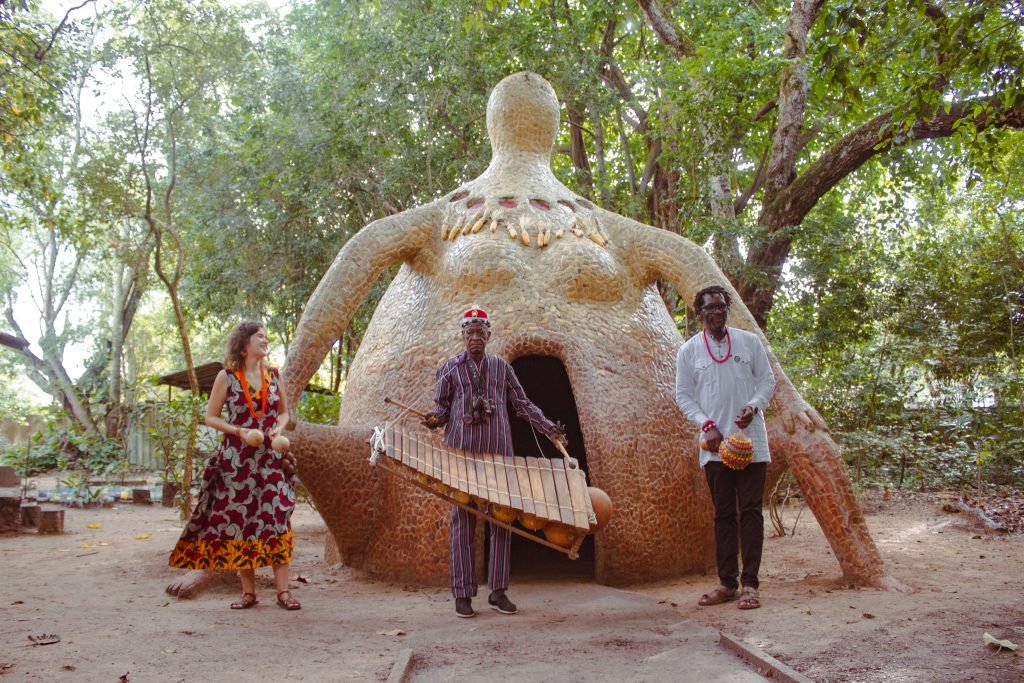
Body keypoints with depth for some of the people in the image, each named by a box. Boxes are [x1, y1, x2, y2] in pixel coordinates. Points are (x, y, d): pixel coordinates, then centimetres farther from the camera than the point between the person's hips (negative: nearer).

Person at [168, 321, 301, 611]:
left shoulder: (273, 375, 8)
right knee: (239, 521, 1)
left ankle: (283, 590, -2)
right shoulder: (227, 377, -1)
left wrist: (278, 429, -5)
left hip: (270, 457, 2)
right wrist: (240, 431, -13)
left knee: (276, 519, -5)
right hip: (236, 459, -2)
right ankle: (248, 591, 12)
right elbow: (211, 417, 1)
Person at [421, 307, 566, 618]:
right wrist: (434, 418, -14)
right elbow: (442, 407, 8)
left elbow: (523, 404, 13)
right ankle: (463, 595, 4)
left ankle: (498, 591, 11)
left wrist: (549, 428, 4)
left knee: (501, 520, 2)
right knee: (463, 521, -2)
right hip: (462, 453, -2)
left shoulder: (501, 367, 14)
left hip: (498, 453, 2)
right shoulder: (449, 368, 9)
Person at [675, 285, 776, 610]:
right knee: (723, 514, 6)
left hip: (751, 441, 0)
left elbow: (767, 380, 8)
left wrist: (753, 406, -11)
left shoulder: (749, 341, 5)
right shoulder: (689, 350, 3)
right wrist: (706, 424, -9)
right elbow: (683, 395, 4)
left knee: (751, 511, -1)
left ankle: (750, 584, 4)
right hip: (715, 445, 0)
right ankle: (727, 583, 14)